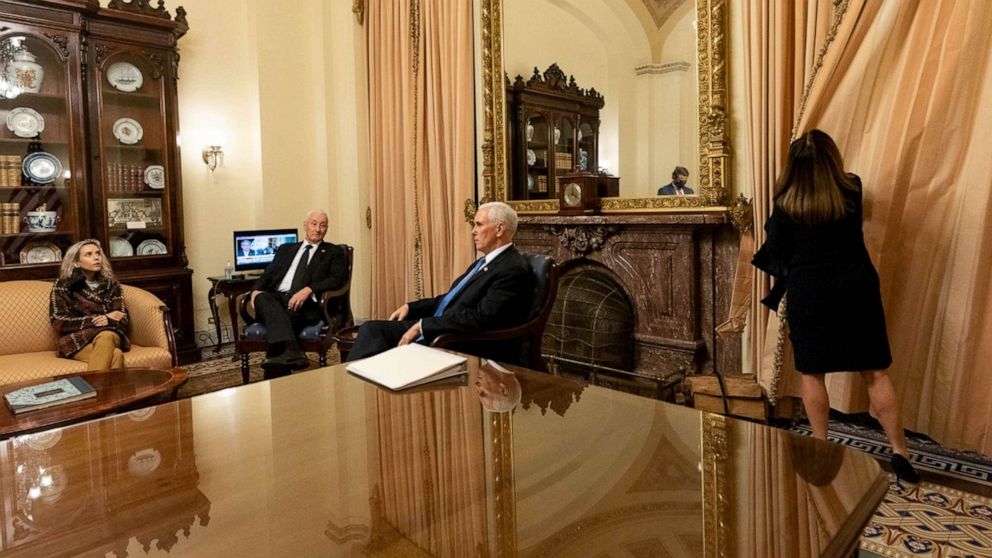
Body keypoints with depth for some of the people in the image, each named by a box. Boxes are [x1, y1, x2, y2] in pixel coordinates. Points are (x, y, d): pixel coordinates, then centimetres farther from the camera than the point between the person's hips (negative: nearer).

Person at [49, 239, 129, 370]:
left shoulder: (111, 284, 13)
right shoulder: (63, 285, 5)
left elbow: (122, 319, 5)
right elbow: (59, 322, -4)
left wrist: (108, 321, -18)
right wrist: (96, 320, -12)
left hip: (109, 335, 2)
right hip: (77, 340, -2)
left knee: (105, 336, -38)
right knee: (115, 354, -36)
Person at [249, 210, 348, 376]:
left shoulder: (334, 252, 15)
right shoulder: (285, 249, 28)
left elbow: (338, 279, -1)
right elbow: (268, 274, 22)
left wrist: (308, 289, -17)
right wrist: (256, 289, -2)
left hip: (305, 303, -3)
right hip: (276, 298, 3)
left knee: (285, 318, -35)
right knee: (262, 298, -32)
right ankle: (291, 351, -52)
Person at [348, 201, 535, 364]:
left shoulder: (513, 269, -15)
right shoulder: (485, 262, 16)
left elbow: (480, 318, -24)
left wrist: (422, 325, -20)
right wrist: (410, 307, 10)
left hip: (460, 346, -9)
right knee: (372, 329, -4)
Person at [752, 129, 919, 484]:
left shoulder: (786, 204, -12)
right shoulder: (853, 189, -3)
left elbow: (775, 252, -3)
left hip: (808, 296, -2)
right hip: (856, 290, 3)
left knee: (811, 374, 11)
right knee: (875, 374, 9)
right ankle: (900, 454, 14)